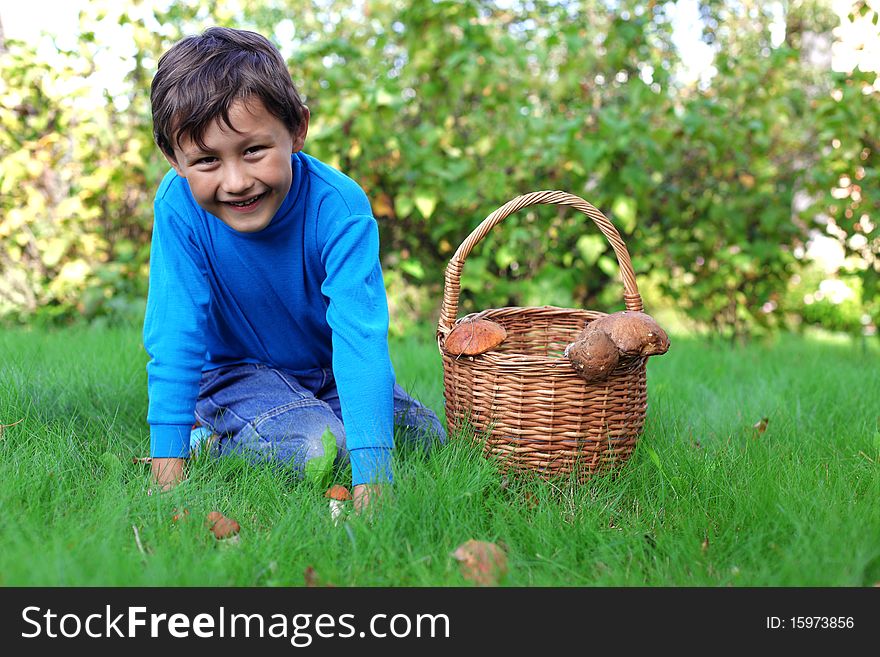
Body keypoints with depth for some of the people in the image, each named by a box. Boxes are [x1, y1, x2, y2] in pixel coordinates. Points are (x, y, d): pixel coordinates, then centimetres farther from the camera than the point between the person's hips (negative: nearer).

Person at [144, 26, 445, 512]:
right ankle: (215, 444, 2)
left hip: (328, 371, 3)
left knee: (427, 440, -7)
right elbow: (175, 339, -22)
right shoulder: (178, 206, -26)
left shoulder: (338, 207, -29)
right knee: (312, 450, -30)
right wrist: (167, 463, -27)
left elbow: (359, 335, -37)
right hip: (235, 372, -3)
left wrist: (369, 475, -45)